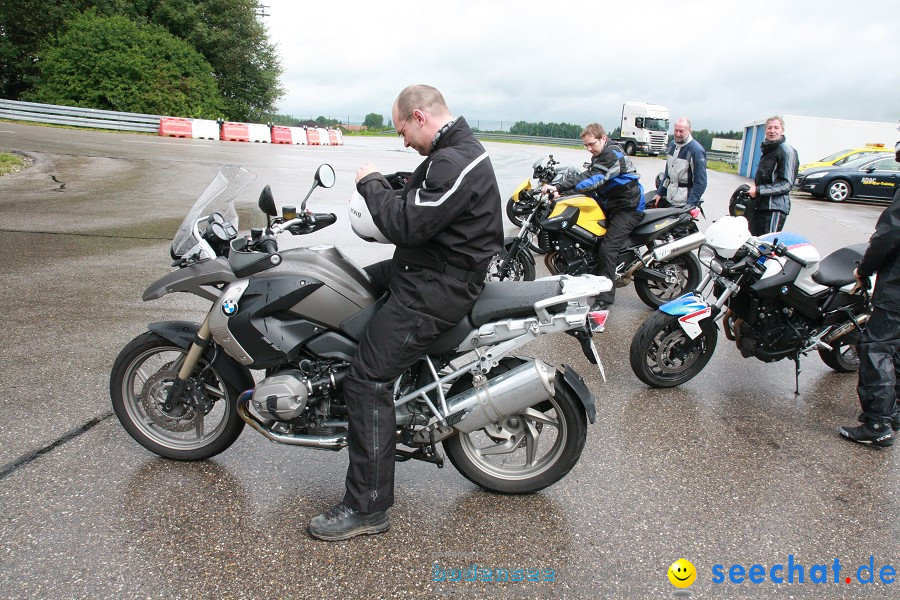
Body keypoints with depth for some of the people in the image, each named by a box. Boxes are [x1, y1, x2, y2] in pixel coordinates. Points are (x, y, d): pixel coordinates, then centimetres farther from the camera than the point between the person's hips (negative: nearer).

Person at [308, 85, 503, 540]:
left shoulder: (454, 163, -21)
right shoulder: (456, 149, 14)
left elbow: (406, 225, -25)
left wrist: (371, 183, -10)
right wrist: (381, 188, 5)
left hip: (437, 288, -11)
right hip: (423, 268, 11)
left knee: (368, 381, -12)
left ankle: (368, 507, -2)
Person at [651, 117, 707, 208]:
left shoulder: (696, 150, -13)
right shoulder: (672, 145, 11)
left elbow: (701, 182, -16)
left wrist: (690, 204, -21)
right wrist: (659, 193, 17)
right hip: (669, 199, 7)